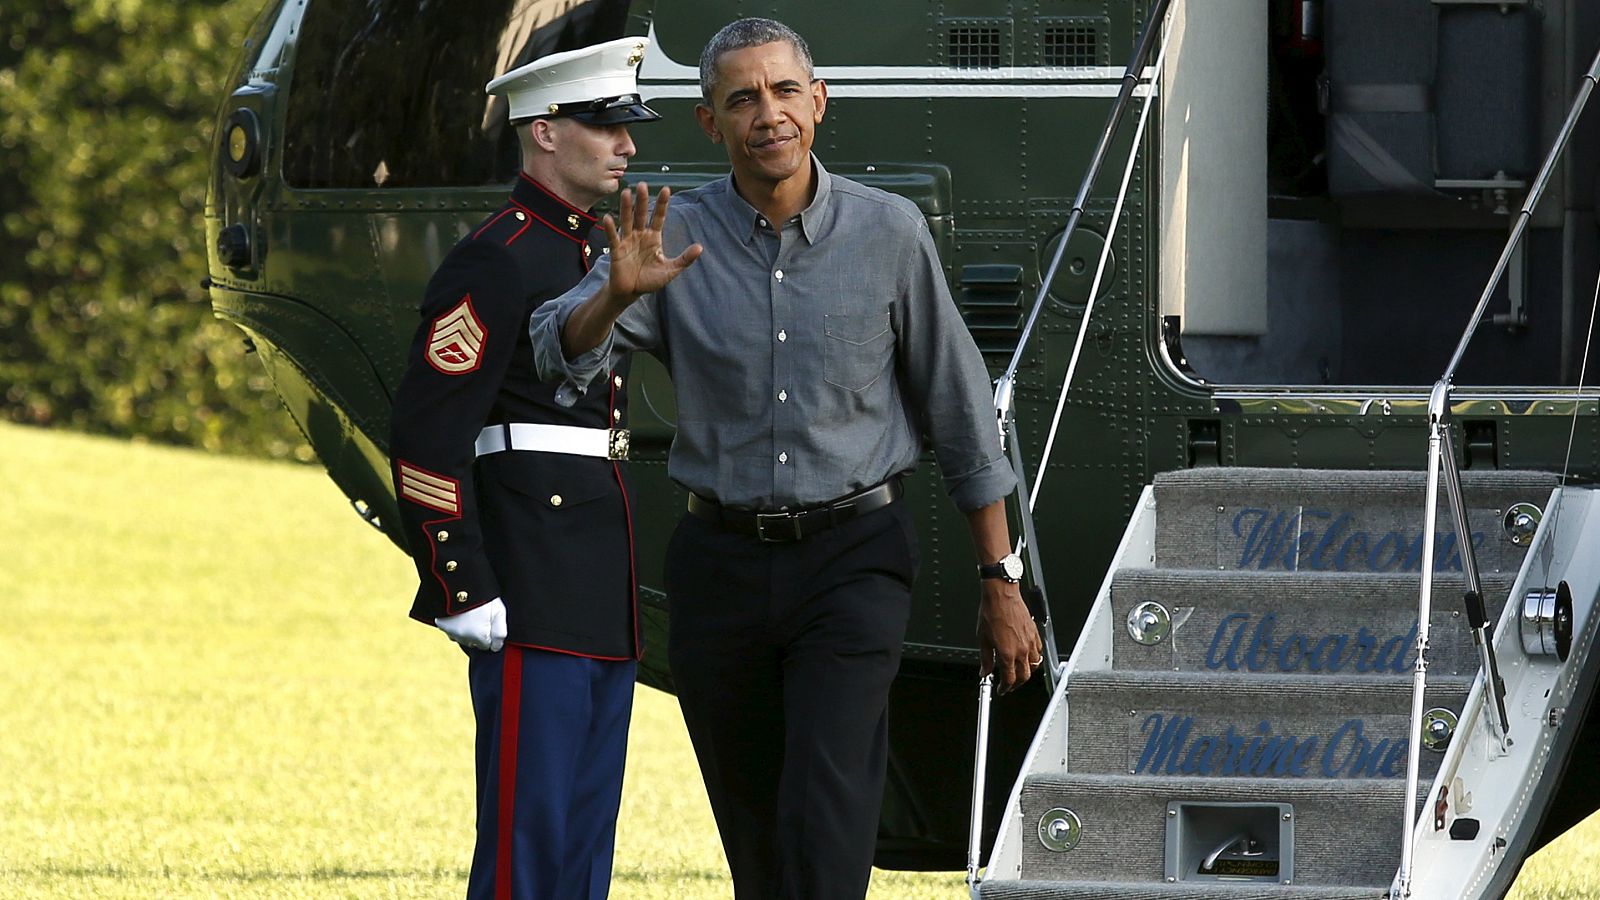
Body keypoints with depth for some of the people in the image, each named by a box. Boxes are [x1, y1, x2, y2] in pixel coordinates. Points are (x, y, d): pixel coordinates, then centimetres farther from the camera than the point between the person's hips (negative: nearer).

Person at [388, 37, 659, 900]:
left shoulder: (601, 253, 17)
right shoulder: (495, 262, -12)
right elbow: (426, 435, -16)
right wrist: (462, 593, -19)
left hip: (601, 593, 9)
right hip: (531, 591, -9)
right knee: (528, 828, -9)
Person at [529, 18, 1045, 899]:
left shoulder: (888, 232, -2)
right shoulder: (676, 237, 0)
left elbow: (959, 411, 4)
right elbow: (558, 355, -8)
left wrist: (1001, 582, 4)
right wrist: (620, 292, -30)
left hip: (852, 560, -3)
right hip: (721, 563, 3)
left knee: (825, 819, -17)